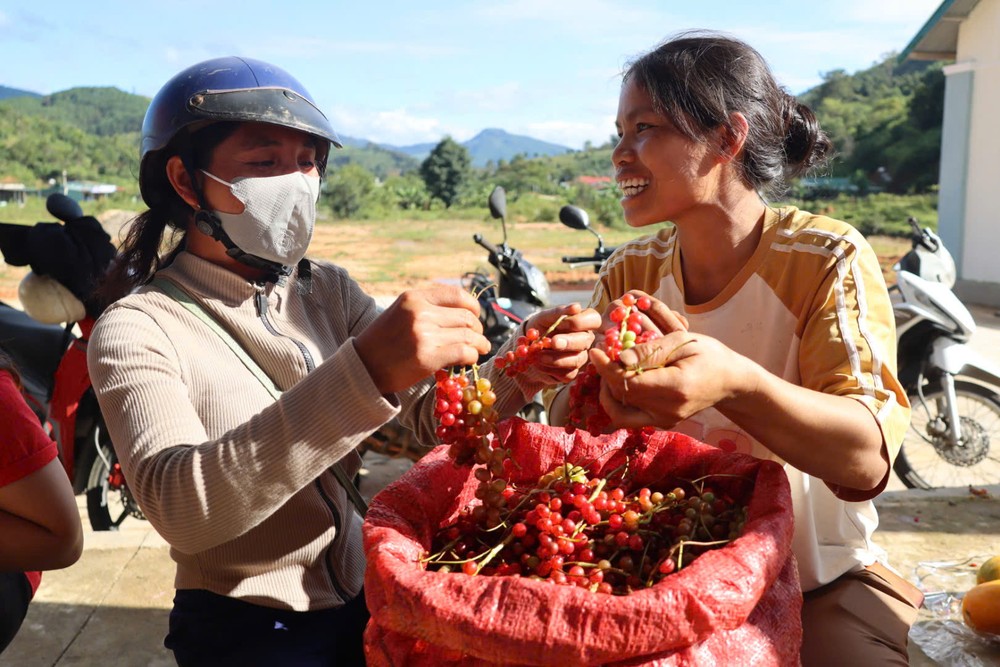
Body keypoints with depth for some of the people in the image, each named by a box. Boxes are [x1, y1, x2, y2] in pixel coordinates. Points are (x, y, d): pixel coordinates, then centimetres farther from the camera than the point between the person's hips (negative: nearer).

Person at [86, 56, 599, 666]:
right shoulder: (136, 330, -13)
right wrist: (365, 374, -41)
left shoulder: (329, 290, 1)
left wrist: (518, 370, -27)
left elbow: (434, 413, -7)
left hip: (362, 597, 4)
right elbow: (179, 508, -29)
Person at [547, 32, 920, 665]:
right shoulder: (629, 273, -2)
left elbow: (867, 459, -25)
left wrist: (731, 383, -43)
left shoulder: (826, 258, -14)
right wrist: (601, 370, -28)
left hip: (821, 582, -2)